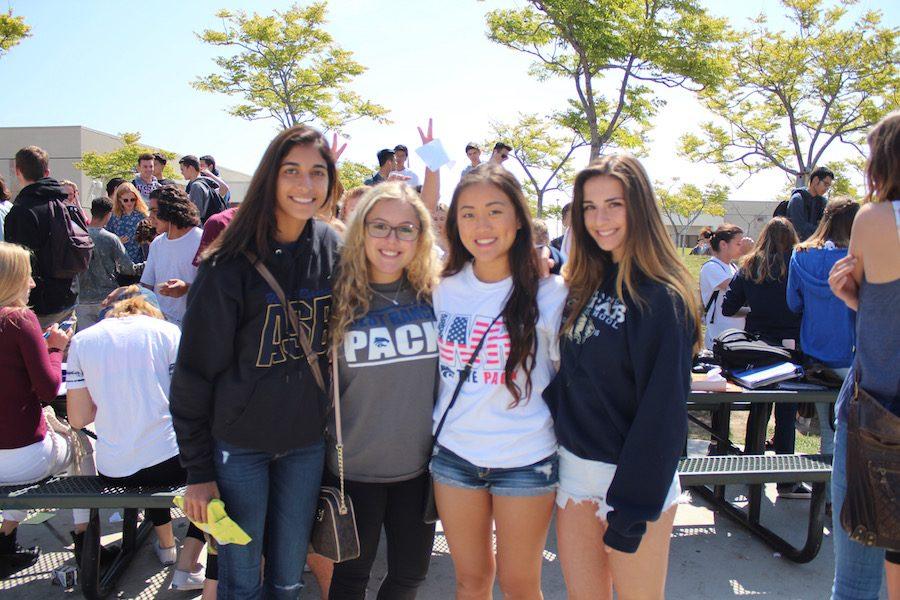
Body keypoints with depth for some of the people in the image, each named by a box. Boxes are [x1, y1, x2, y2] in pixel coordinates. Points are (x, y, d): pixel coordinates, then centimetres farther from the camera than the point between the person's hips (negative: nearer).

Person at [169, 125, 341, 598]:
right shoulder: (232, 263, -15)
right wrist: (198, 470, -8)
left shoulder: (334, 249, -3)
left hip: (307, 441, 3)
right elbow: (194, 371, -10)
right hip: (238, 442, -3)